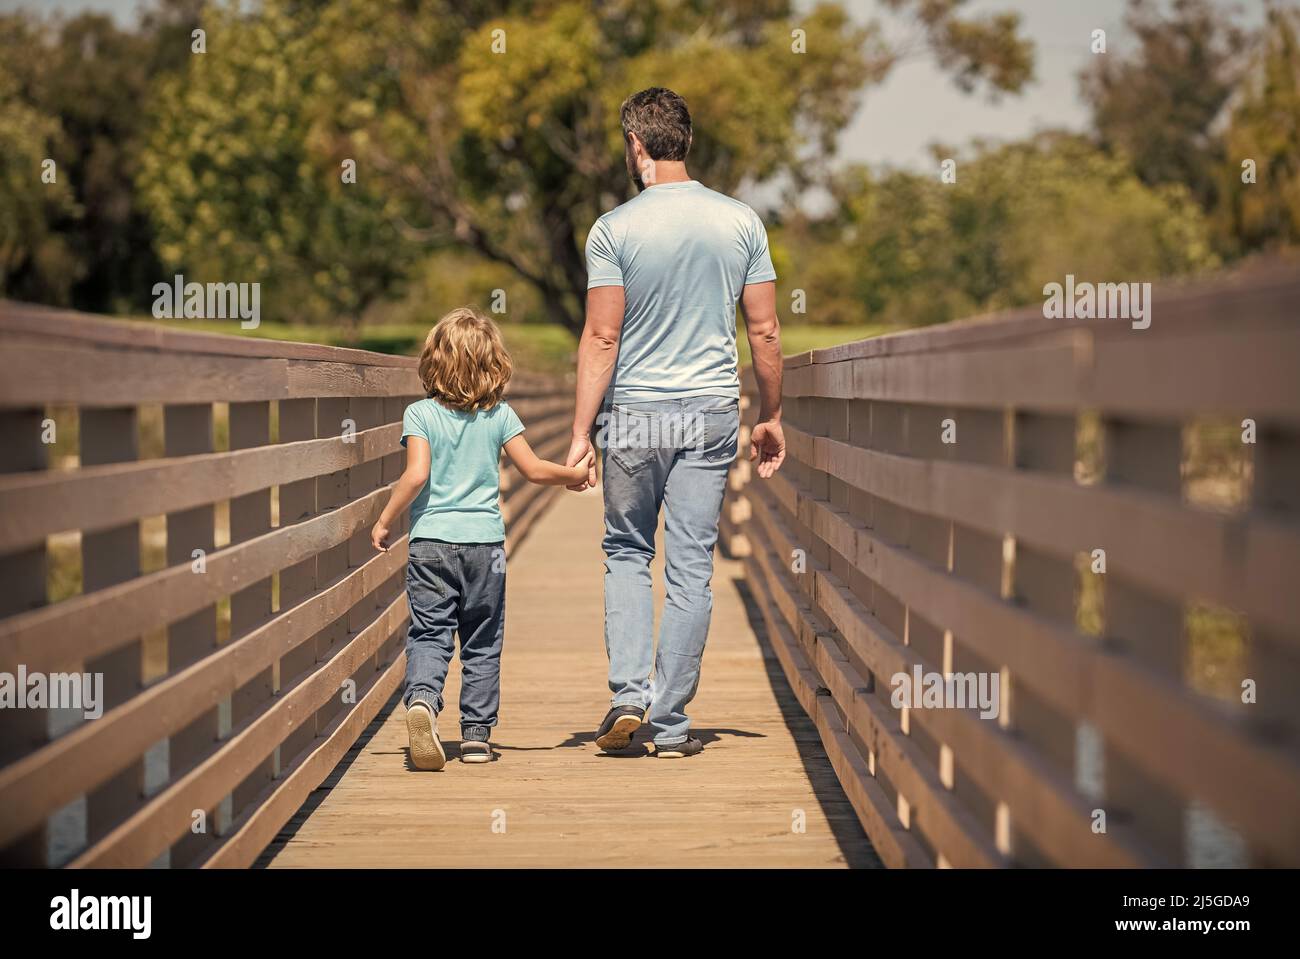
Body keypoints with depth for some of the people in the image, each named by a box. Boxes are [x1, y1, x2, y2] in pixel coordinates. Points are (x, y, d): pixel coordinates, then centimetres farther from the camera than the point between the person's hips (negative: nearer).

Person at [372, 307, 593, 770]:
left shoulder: (420, 414, -4)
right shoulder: (500, 415, 1)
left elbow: (416, 474, -14)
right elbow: (534, 470, 0)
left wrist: (385, 520, -4)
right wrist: (573, 473, 18)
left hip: (431, 541, -1)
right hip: (485, 541, 1)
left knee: (428, 633, -1)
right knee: (482, 643, 12)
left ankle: (422, 697, -29)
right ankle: (476, 732, 14)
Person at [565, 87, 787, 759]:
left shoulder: (615, 229, -9)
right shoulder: (741, 222, 0)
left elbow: (601, 338, -11)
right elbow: (765, 331, 2)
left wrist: (580, 434, -8)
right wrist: (771, 417, 12)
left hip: (633, 414, -2)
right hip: (712, 412, 2)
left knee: (626, 552, 16)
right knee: (691, 566, 6)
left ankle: (629, 694, 1)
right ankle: (670, 723, 8)